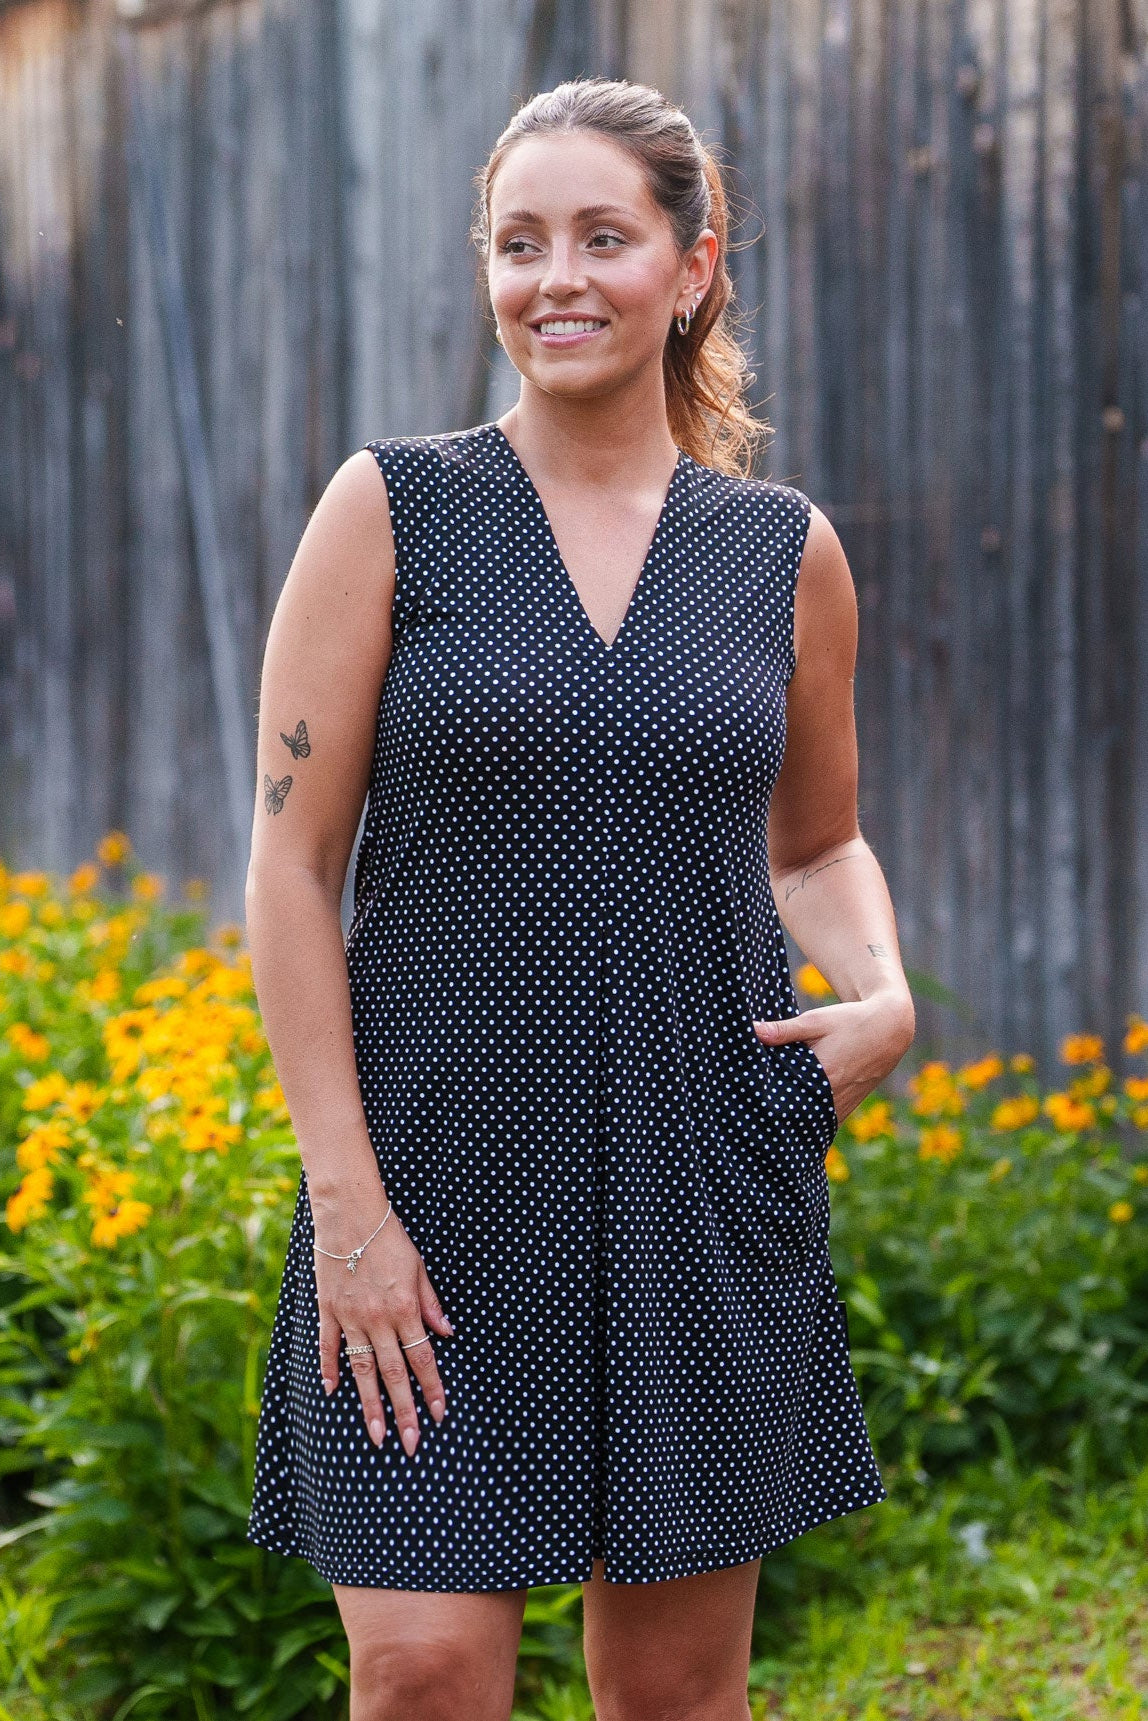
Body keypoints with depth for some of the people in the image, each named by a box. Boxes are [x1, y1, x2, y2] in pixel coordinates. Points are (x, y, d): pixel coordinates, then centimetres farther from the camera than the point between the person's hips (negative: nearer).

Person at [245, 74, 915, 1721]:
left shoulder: (784, 549, 6)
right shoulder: (392, 507, -2)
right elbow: (291, 863, -4)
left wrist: (883, 997, -2)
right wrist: (345, 1197, -11)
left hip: (708, 1182, 3)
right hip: (437, 1174, -2)